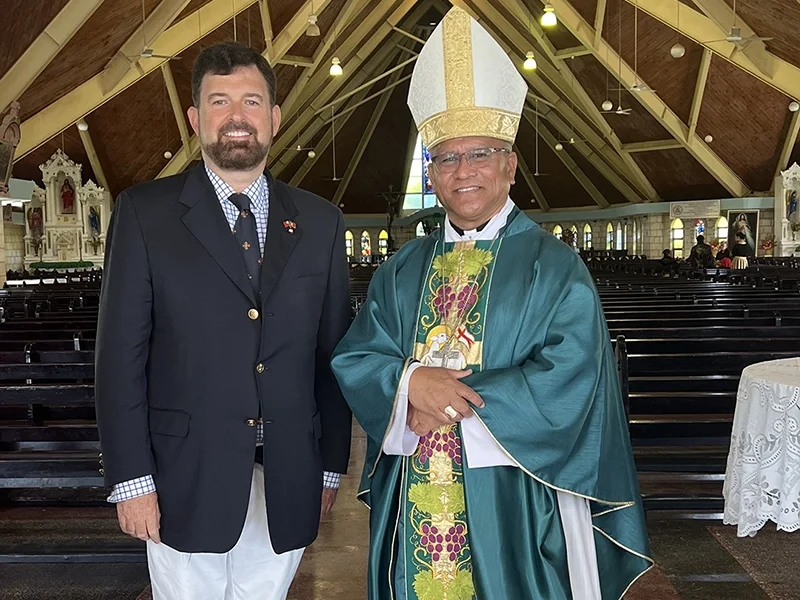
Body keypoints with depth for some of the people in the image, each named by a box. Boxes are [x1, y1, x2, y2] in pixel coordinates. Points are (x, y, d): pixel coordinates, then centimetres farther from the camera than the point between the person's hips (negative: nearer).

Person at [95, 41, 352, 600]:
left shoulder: (320, 221, 5)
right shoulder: (145, 212, -2)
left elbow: (334, 353, 6)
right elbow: (121, 354, -4)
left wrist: (332, 465, 6)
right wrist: (131, 478, -7)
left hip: (288, 486, 3)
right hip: (187, 481, -2)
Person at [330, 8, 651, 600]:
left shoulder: (556, 268, -5)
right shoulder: (401, 272, 6)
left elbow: (568, 381, -15)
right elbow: (354, 357, 1)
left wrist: (447, 403, -17)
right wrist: (411, 381, -20)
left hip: (511, 502, -3)